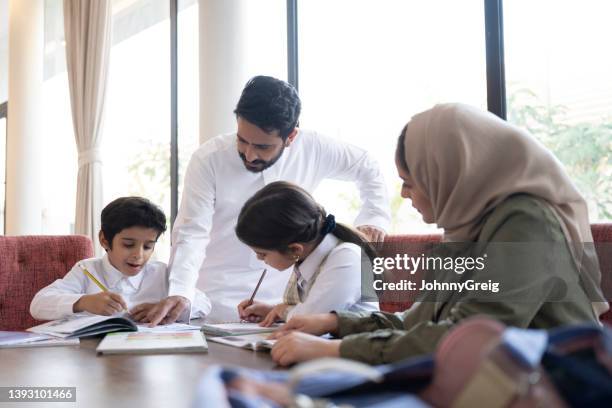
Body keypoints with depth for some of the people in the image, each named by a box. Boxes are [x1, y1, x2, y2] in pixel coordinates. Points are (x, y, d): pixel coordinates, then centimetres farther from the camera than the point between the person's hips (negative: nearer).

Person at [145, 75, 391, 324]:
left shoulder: (313, 149, -4)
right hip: (218, 304, -3)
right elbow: (191, 232, -15)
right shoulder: (208, 160, -12)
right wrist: (179, 293, -30)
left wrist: (373, 219, 1)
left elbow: (368, 170, 13)